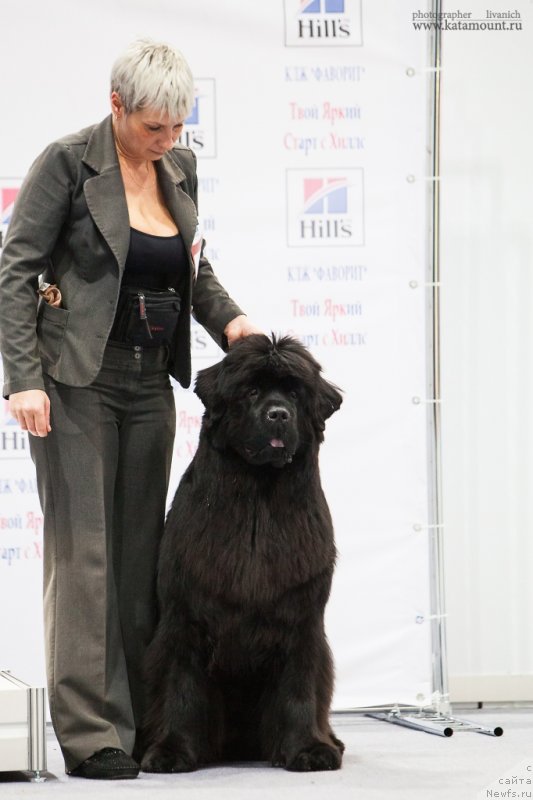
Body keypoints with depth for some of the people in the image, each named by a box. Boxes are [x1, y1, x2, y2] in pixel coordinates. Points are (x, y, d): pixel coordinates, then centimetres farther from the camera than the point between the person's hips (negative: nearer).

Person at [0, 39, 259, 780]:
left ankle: (139, 724, 14)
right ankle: (89, 734, -6)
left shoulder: (180, 166, 9)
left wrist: (227, 317, 2)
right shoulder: (68, 163, -9)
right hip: (76, 381, -6)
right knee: (83, 553, -7)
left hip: (150, 384, 6)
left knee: (140, 553, 8)